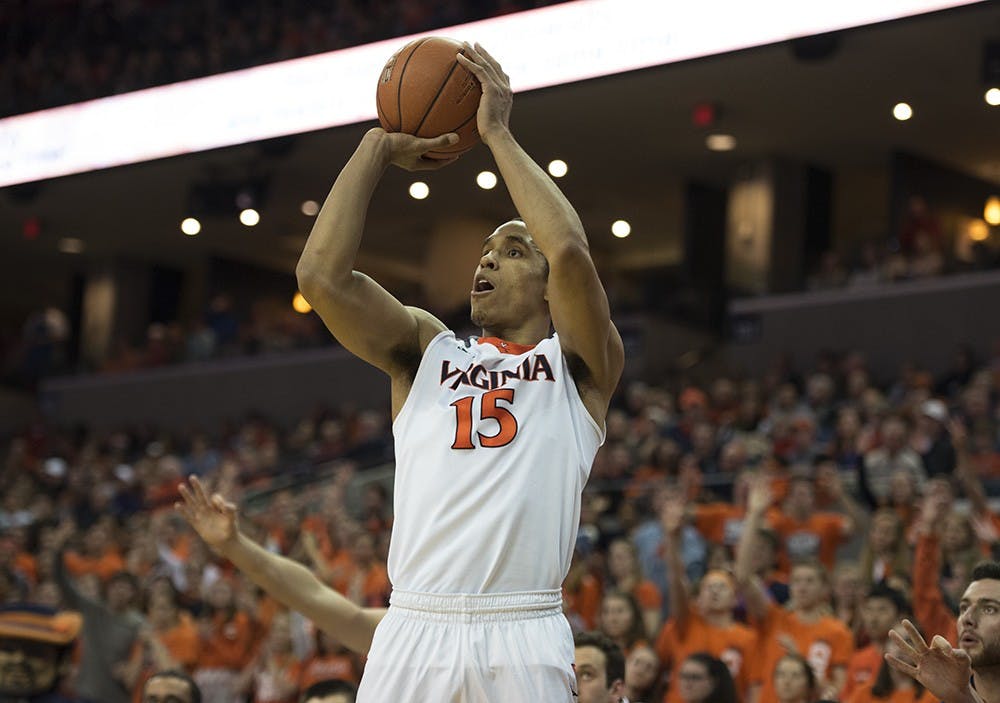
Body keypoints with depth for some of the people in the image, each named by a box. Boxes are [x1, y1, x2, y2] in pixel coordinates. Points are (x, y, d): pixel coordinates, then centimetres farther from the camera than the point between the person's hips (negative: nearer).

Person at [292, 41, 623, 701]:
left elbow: (572, 251, -9)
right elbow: (322, 275, 3)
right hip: (414, 630, 2)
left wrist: (498, 133, 0)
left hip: (524, 639, -2)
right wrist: (379, 147, 8)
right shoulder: (428, 349, 18)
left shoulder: (579, 363, 10)